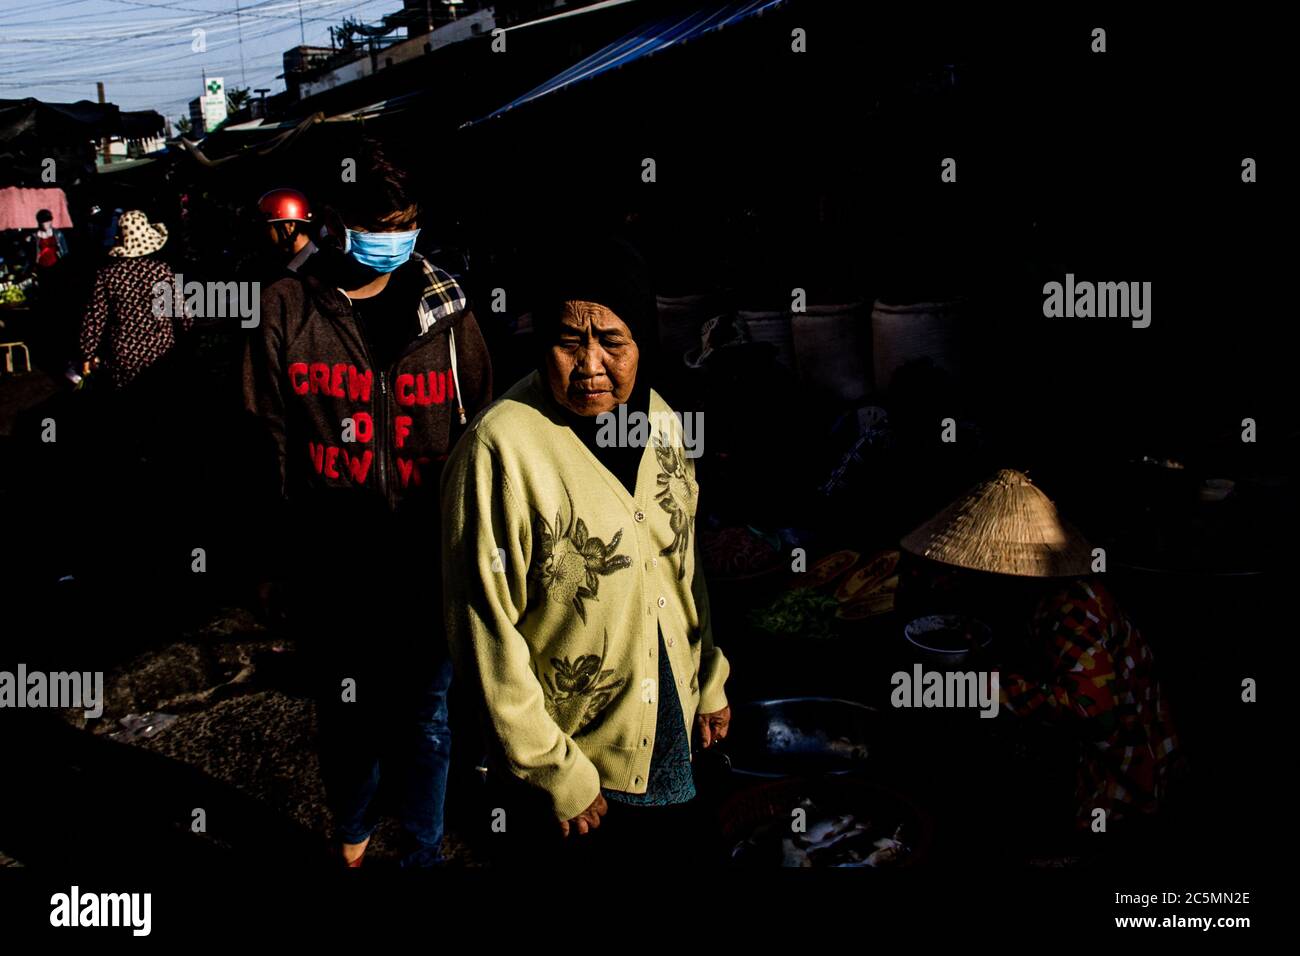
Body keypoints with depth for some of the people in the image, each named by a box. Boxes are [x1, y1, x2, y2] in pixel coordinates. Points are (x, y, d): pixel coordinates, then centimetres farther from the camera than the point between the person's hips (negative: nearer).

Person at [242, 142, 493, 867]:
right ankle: (354, 834, 43)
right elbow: (269, 434, 1)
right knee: (347, 714, 16)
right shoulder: (289, 307, -2)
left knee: (424, 720, 11)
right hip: (332, 565, 0)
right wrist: (288, 546, 0)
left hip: (429, 562, 0)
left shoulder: (446, 311, 1)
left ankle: (424, 851, 32)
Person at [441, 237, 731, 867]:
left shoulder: (659, 420, -1)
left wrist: (711, 681, 17)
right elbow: (486, 633, -20)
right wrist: (558, 773, -16)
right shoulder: (501, 448, -23)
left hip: (672, 743, 6)